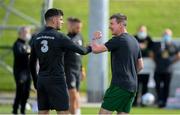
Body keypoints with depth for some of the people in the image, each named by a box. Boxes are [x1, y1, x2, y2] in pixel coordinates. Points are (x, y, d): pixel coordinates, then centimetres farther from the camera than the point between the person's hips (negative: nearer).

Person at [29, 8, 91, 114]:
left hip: (41, 80, 6)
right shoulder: (59, 37, -10)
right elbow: (81, 51, -7)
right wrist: (90, 48, 13)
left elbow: (32, 63, 13)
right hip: (56, 80, -6)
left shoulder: (37, 38, 8)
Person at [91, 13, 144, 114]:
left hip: (119, 85, -8)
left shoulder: (118, 40, -11)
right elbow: (140, 66, 21)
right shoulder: (134, 41, 16)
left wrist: (95, 38, 5)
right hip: (133, 87, 8)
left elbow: (96, 49, -14)